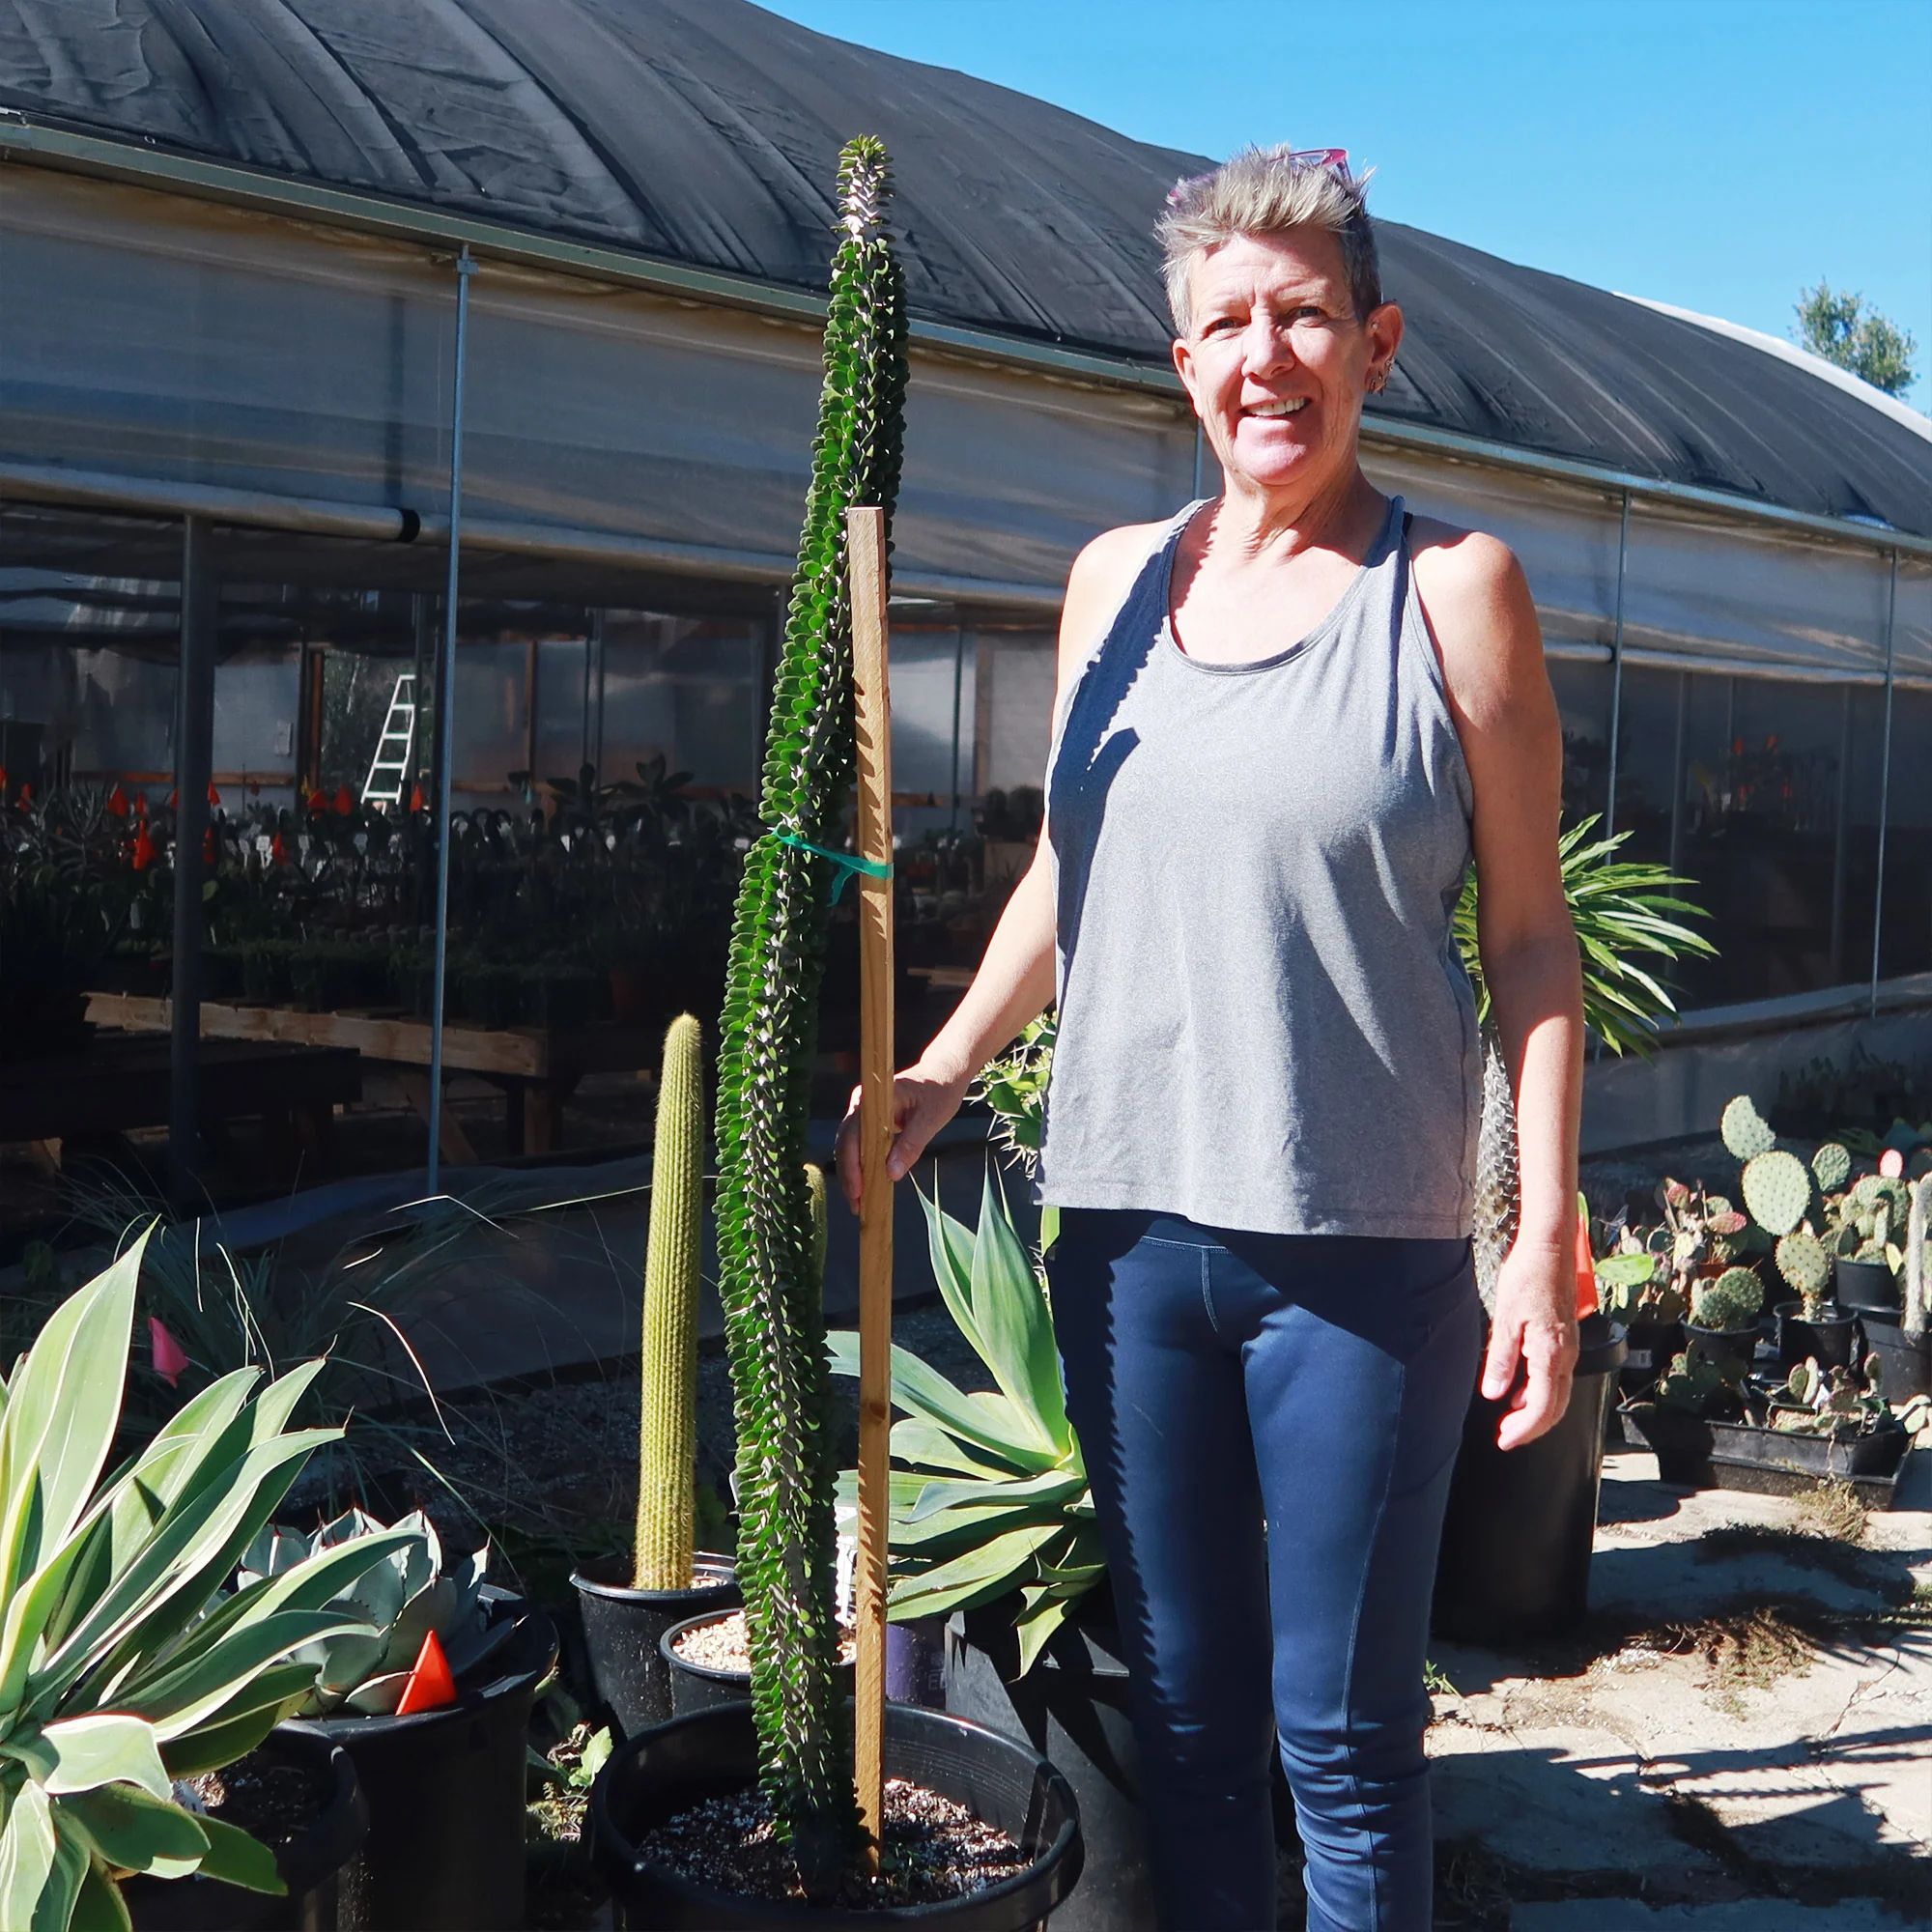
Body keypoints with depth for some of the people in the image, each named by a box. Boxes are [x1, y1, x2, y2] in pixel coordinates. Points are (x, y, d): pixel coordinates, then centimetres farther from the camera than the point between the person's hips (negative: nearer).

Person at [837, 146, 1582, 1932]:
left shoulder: (1451, 590, -2)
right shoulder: (1118, 578, 10)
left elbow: (1529, 936, -2)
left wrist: (1547, 1240, -7)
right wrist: (944, 1073, 7)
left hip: (1363, 1246, -4)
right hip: (1128, 1228, 4)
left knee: (1341, 1730, 6)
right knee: (1185, 1706, 15)